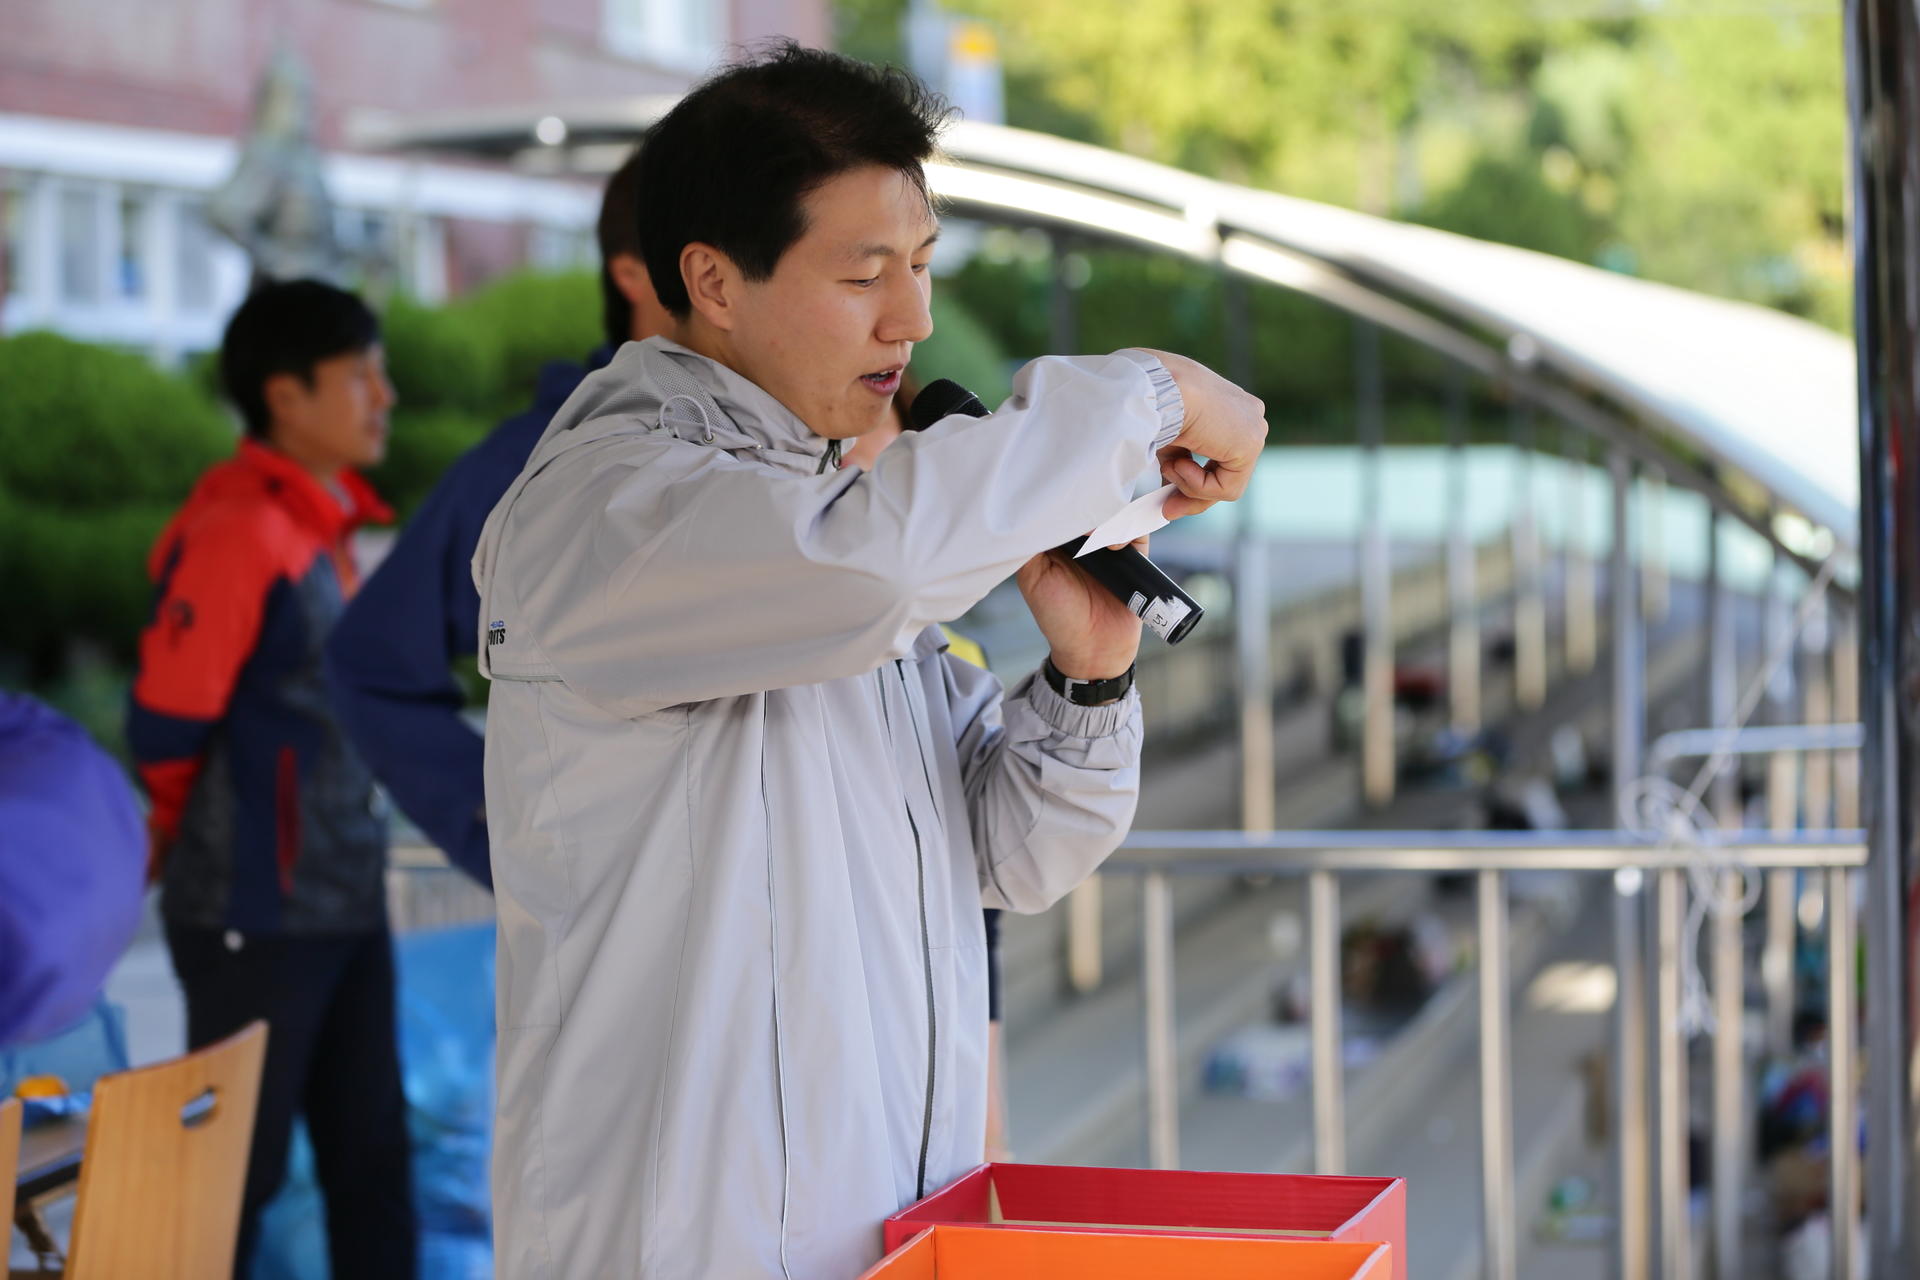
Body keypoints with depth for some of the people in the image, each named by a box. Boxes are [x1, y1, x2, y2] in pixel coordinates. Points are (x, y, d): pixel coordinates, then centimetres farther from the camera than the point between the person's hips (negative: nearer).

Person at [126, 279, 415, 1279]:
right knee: (238, 1169, 2)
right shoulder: (237, 533, -18)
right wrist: (185, 843, 1)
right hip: (258, 916, -8)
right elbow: (166, 727, -16)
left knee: (371, 1156, 13)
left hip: (345, 904, 8)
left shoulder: (327, 525, 10)